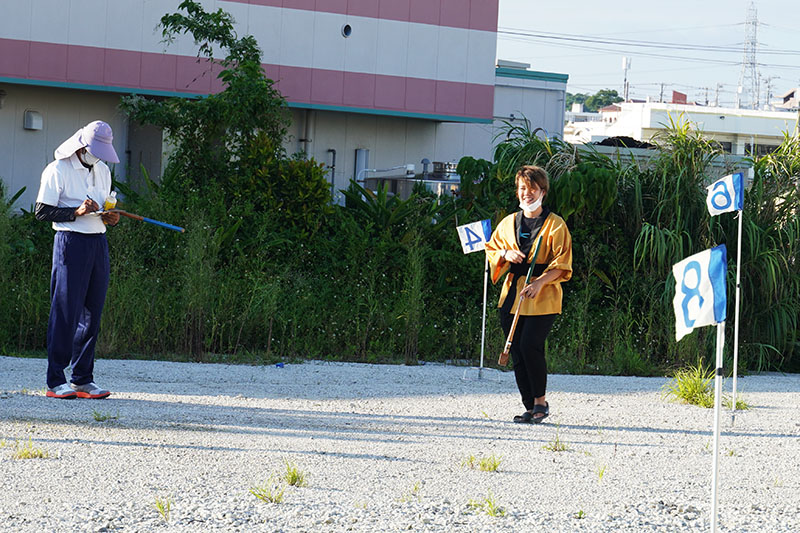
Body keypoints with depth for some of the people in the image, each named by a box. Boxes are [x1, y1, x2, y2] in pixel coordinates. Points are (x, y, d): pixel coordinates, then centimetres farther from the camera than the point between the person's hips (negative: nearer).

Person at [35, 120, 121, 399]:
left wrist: (109, 218, 3)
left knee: (92, 313, 5)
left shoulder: (102, 171, 16)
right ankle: (55, 381, -3)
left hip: (98, 243, 7)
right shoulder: (57, 171, -5)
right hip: (70, 243, -7)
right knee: (66, 312, -8)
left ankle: (83, 379, 10)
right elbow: (42, 211, -8)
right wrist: (77, 212, -19)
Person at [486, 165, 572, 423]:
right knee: (517, 352, 2)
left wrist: (540, 282, -19)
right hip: (512, 295, 5)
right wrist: (506, 254, -1)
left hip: (543, 298, -5)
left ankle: (541, 401, -1)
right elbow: (491, 249, 22)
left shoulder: (555, 224, -1)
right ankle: (530, 407, 11)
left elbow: (562, 264, -5)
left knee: (530, 346, -18)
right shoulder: (508, 223, 13)